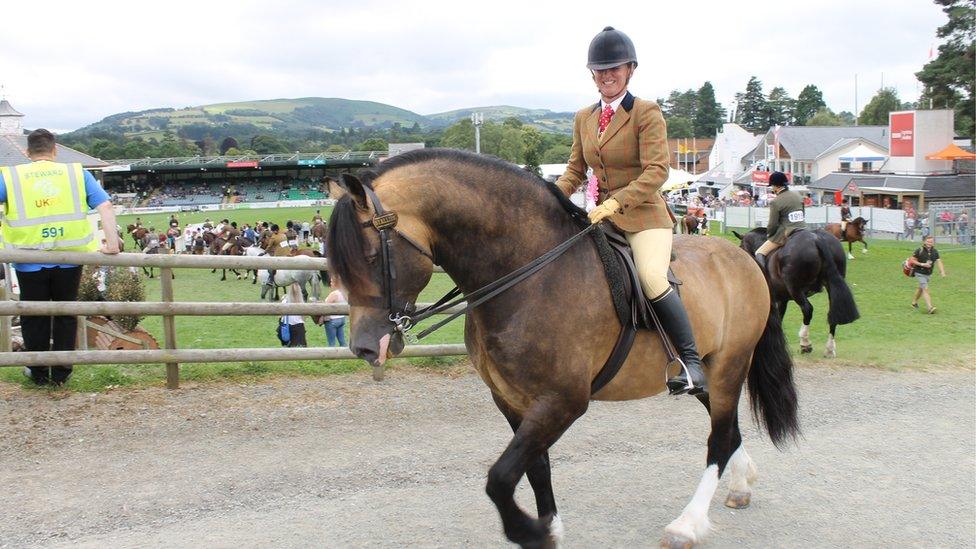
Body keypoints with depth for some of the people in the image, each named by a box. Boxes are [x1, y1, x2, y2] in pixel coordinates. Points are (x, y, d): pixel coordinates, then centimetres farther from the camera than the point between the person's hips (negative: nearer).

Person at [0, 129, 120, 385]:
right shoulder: (77, 173, 2)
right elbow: (105, 205, -6)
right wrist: (112, 243, -7)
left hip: (30, 261, -1)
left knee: (34, 316, 16)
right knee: (66, 313, 17)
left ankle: (39, 373, 28)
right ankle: (61, 372, 23)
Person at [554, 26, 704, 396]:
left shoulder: (647, 113, -7)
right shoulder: (584, 118, 12)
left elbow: (657, 171, -17)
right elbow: (575, 171, 17)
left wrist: (614, 202, -28)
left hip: (645, 216, -7)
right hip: (602, 217, 7)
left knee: (651, 277, -30)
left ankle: (692, 362, -19)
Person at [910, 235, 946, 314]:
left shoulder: (935, 252, -1)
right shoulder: (919, 251, -14)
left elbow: (939, 262, -8)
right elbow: (912, 260, -9)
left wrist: (942, 272, -21)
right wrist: (922, 264, -21)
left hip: (928, 274, 6)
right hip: (920, 273, -6)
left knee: (921, 288, 21)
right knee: (925, 289, -16)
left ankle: (914, 302, 42)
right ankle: (929, 308, -23)